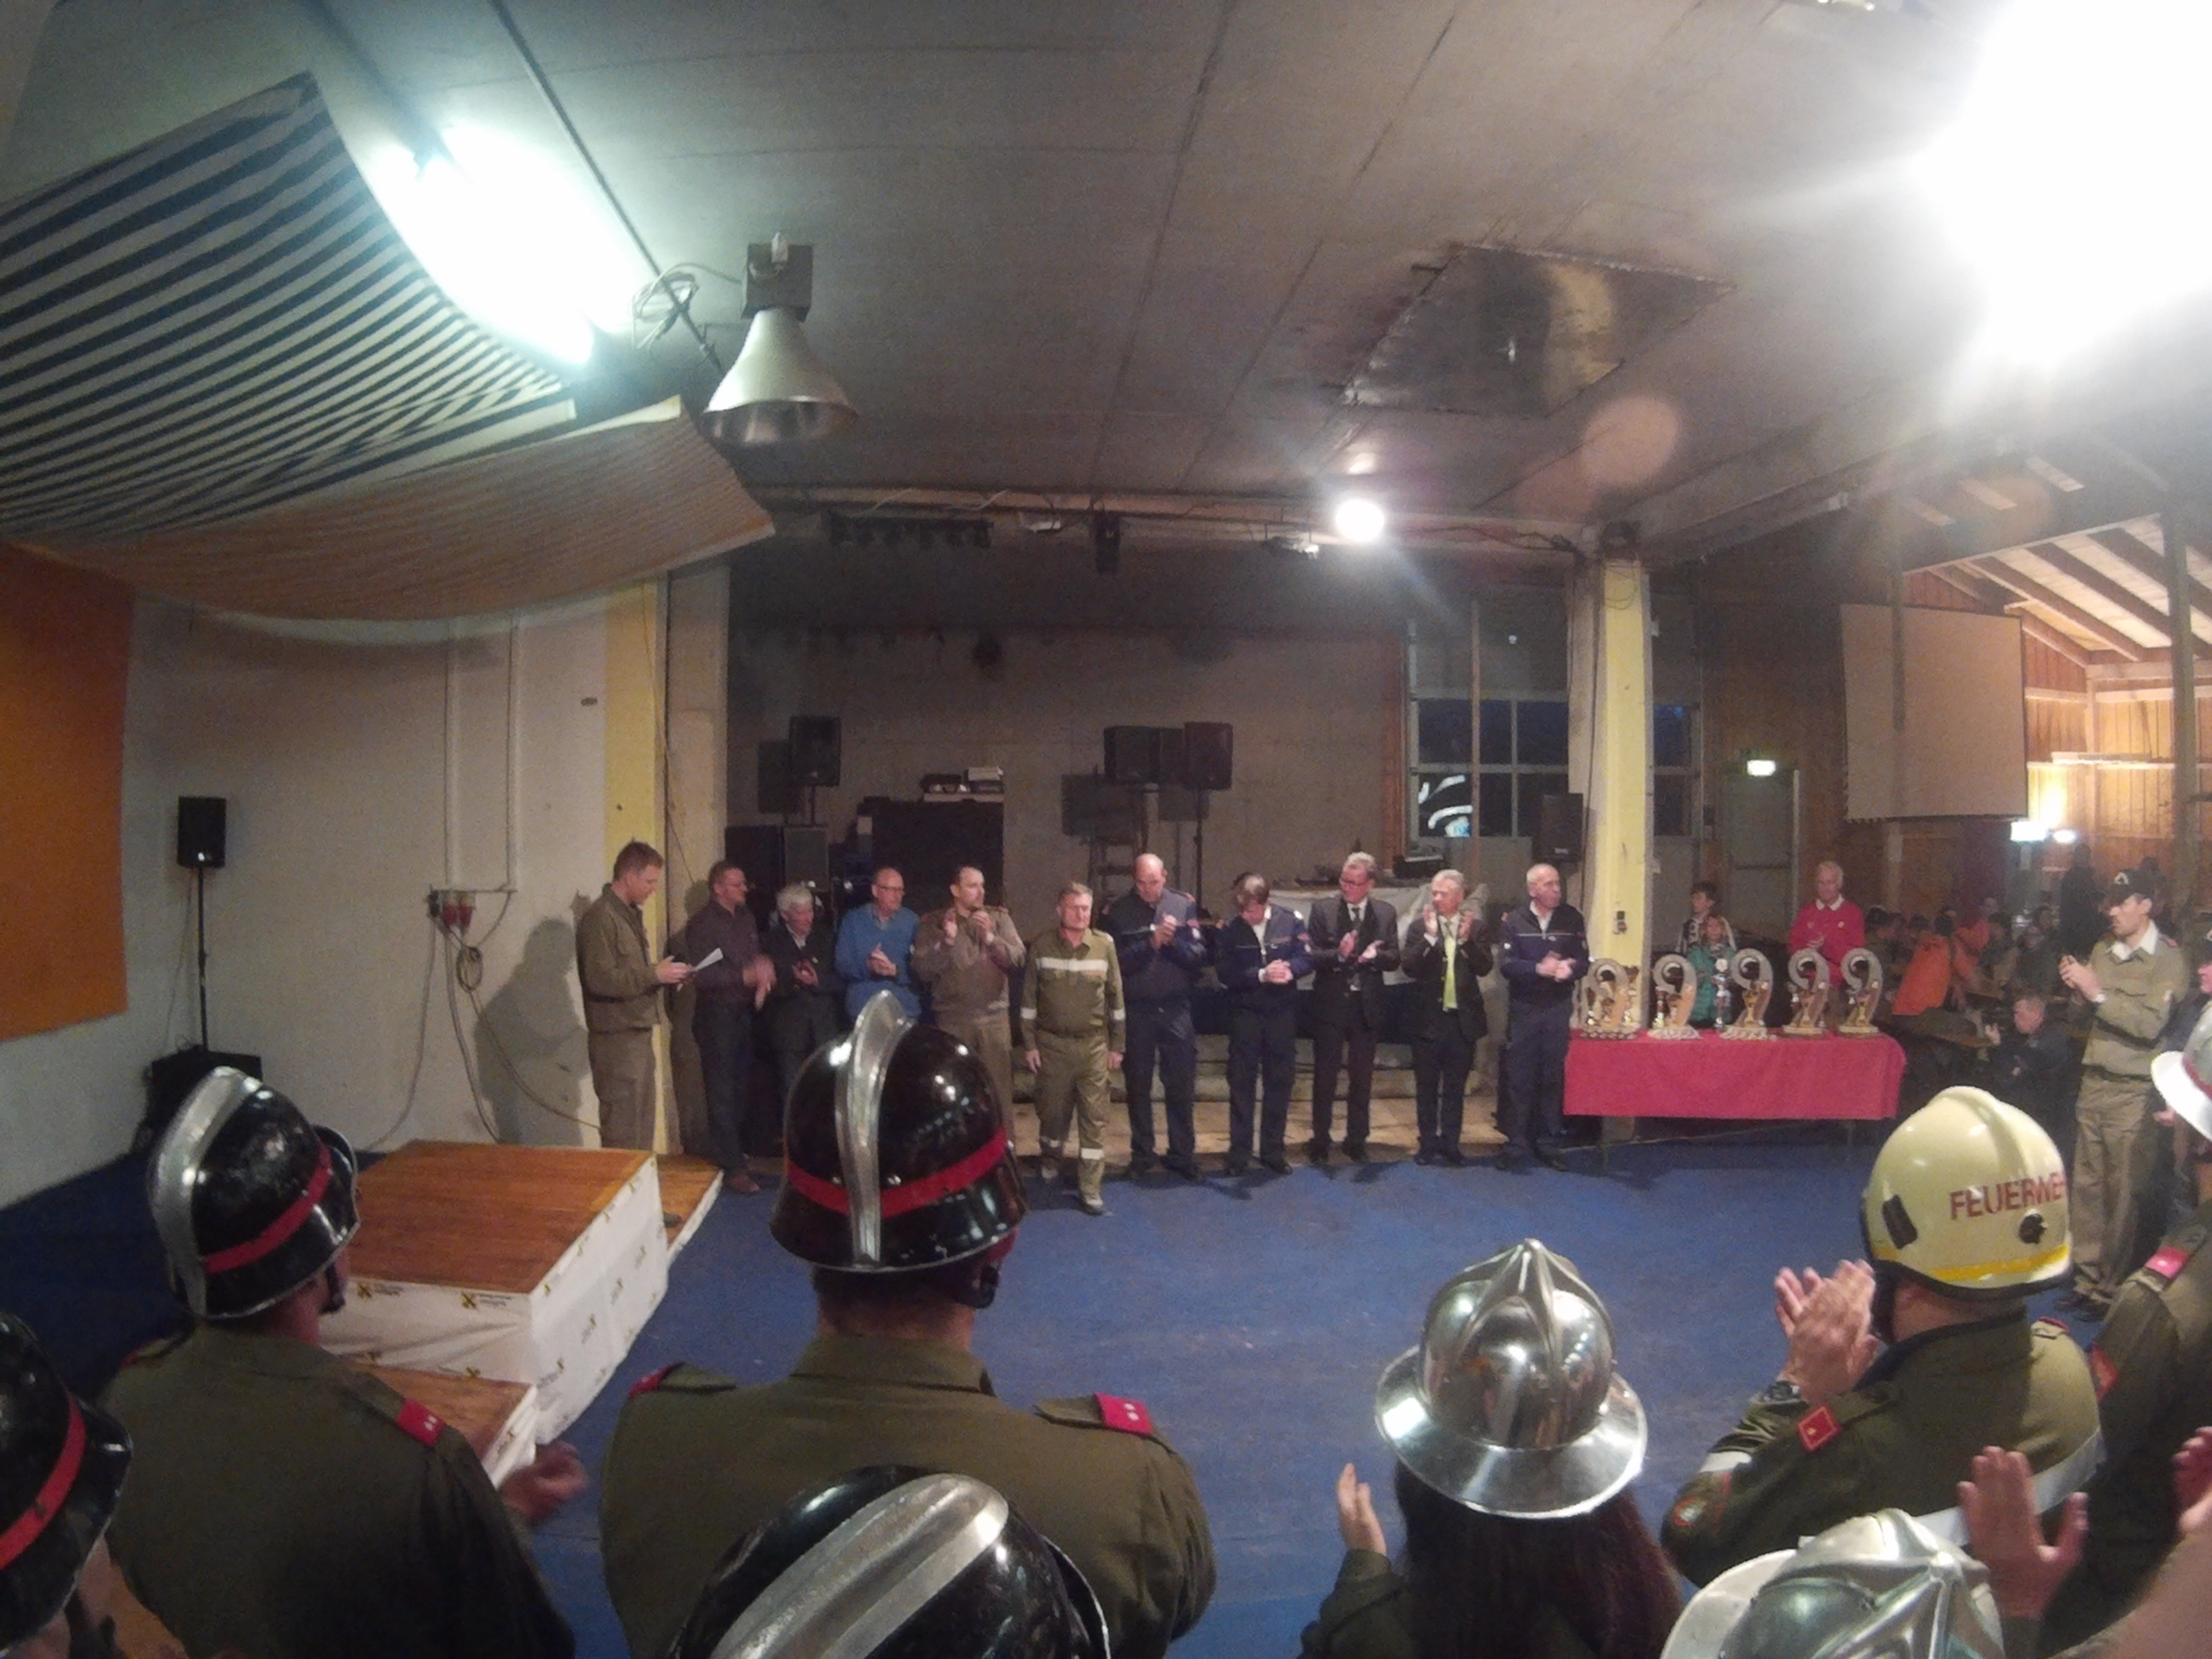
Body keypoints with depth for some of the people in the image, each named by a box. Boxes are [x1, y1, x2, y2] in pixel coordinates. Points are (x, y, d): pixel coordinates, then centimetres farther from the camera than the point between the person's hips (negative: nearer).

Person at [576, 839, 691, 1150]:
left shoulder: (632, 913, 16)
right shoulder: (600, 918, -15)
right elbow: (601, 980, -24)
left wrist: (665, 974, 7)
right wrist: (654, 975, -19)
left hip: (638, 1033, 10)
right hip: (617, 1038, -10)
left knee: (644, 1120, 15)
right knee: (623, 1128, -6)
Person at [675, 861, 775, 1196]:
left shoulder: (745, 918, 13)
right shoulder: (702, 923, -10)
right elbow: (701, 974, -18)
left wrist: (763, 974, -1)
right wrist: (744, 976, -21)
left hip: (743, 1011, 7)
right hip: (717, 1014, -7)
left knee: (740, 1088, 13)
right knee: (722, 1092, -4)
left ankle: (735, 1153, 24)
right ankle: (732, 1167, 0)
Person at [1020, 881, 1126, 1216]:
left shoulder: (1104, 946, -2)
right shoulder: (1041, 947, -3)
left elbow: (1116, 996, 4)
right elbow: (1029, 998, 2)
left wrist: (1117, 1045, 3)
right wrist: (1029, 1044, 0)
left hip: (1093, 1044, 0)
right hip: (1052, 1043, 0)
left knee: (1094, 1116, -1)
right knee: (1052, 1109, 11)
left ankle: (1090, 1188, 5)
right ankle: (1050, 1164, 38)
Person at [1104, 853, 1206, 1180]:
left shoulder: (1184, 905, 1)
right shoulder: (1117, 912, -3)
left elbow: (1198, 955, -3)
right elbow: (1118, 962, -10)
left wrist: (1175, 941, -20)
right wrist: (1152, 942, -20)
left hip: (1176, 1008, 0)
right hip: (1136, 1009, 0)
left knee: (1182, 1086, 5)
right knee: (1138, 1086, 11)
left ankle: (1183, 1155, 17)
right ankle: (1142, 1154, 24)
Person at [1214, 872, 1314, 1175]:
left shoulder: (1290, 921, -5)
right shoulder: (1229, 929, -8)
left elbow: (1307, 959, -4)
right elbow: (1226, 973, -11)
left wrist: (1289, 969, -25)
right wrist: (1262, 975, -24)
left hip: (1282, 1013, 1)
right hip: (1245, 1013, -1)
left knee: (1280, 1082, 8)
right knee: (1241, 1083, 3)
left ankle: (1272, 1151, 21)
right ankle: (1239, 1153, 12)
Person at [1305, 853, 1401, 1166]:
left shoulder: (1386, 913, 4)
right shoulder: (1322, 909, -3)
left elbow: (1393, 959, 0)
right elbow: (1313, 957, -9)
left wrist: (1374, 956, -20)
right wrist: (1339, 955, -27)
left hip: (1367, 1006, 2)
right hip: (1331, 1003, -2)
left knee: (1362, 1078, 11)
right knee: (1325, 1076, 6)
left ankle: (1356, 1141, 23)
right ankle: (1320, 1141, 18)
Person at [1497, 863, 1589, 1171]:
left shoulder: (1571, 918, 3)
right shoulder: (1515, 921, -2)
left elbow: (1584, 960, 1)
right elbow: (1507, 964, -11)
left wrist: (1570, 968, -20)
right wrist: (1539, 969, -24)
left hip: (1559, 1009, 2)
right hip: (1523, 1009, -2)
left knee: (1553, 1078, 8)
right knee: (1519, 1078, 3)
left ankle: (1547, 1143, 19)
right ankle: (1515, 1142, 12)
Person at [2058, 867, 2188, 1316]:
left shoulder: (2168, 959, -7)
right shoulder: (2103, 949, 11)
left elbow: (2151, 1025, -18)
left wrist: (2099, 993, -19)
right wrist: (2075, 988, -3)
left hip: (2134, 1093, -5)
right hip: (2094, 1083, 5)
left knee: (2124, 1194, -1)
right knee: (2087, 1185, 7)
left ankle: (2112, 1287, 8)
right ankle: (2088, 1277, 16)